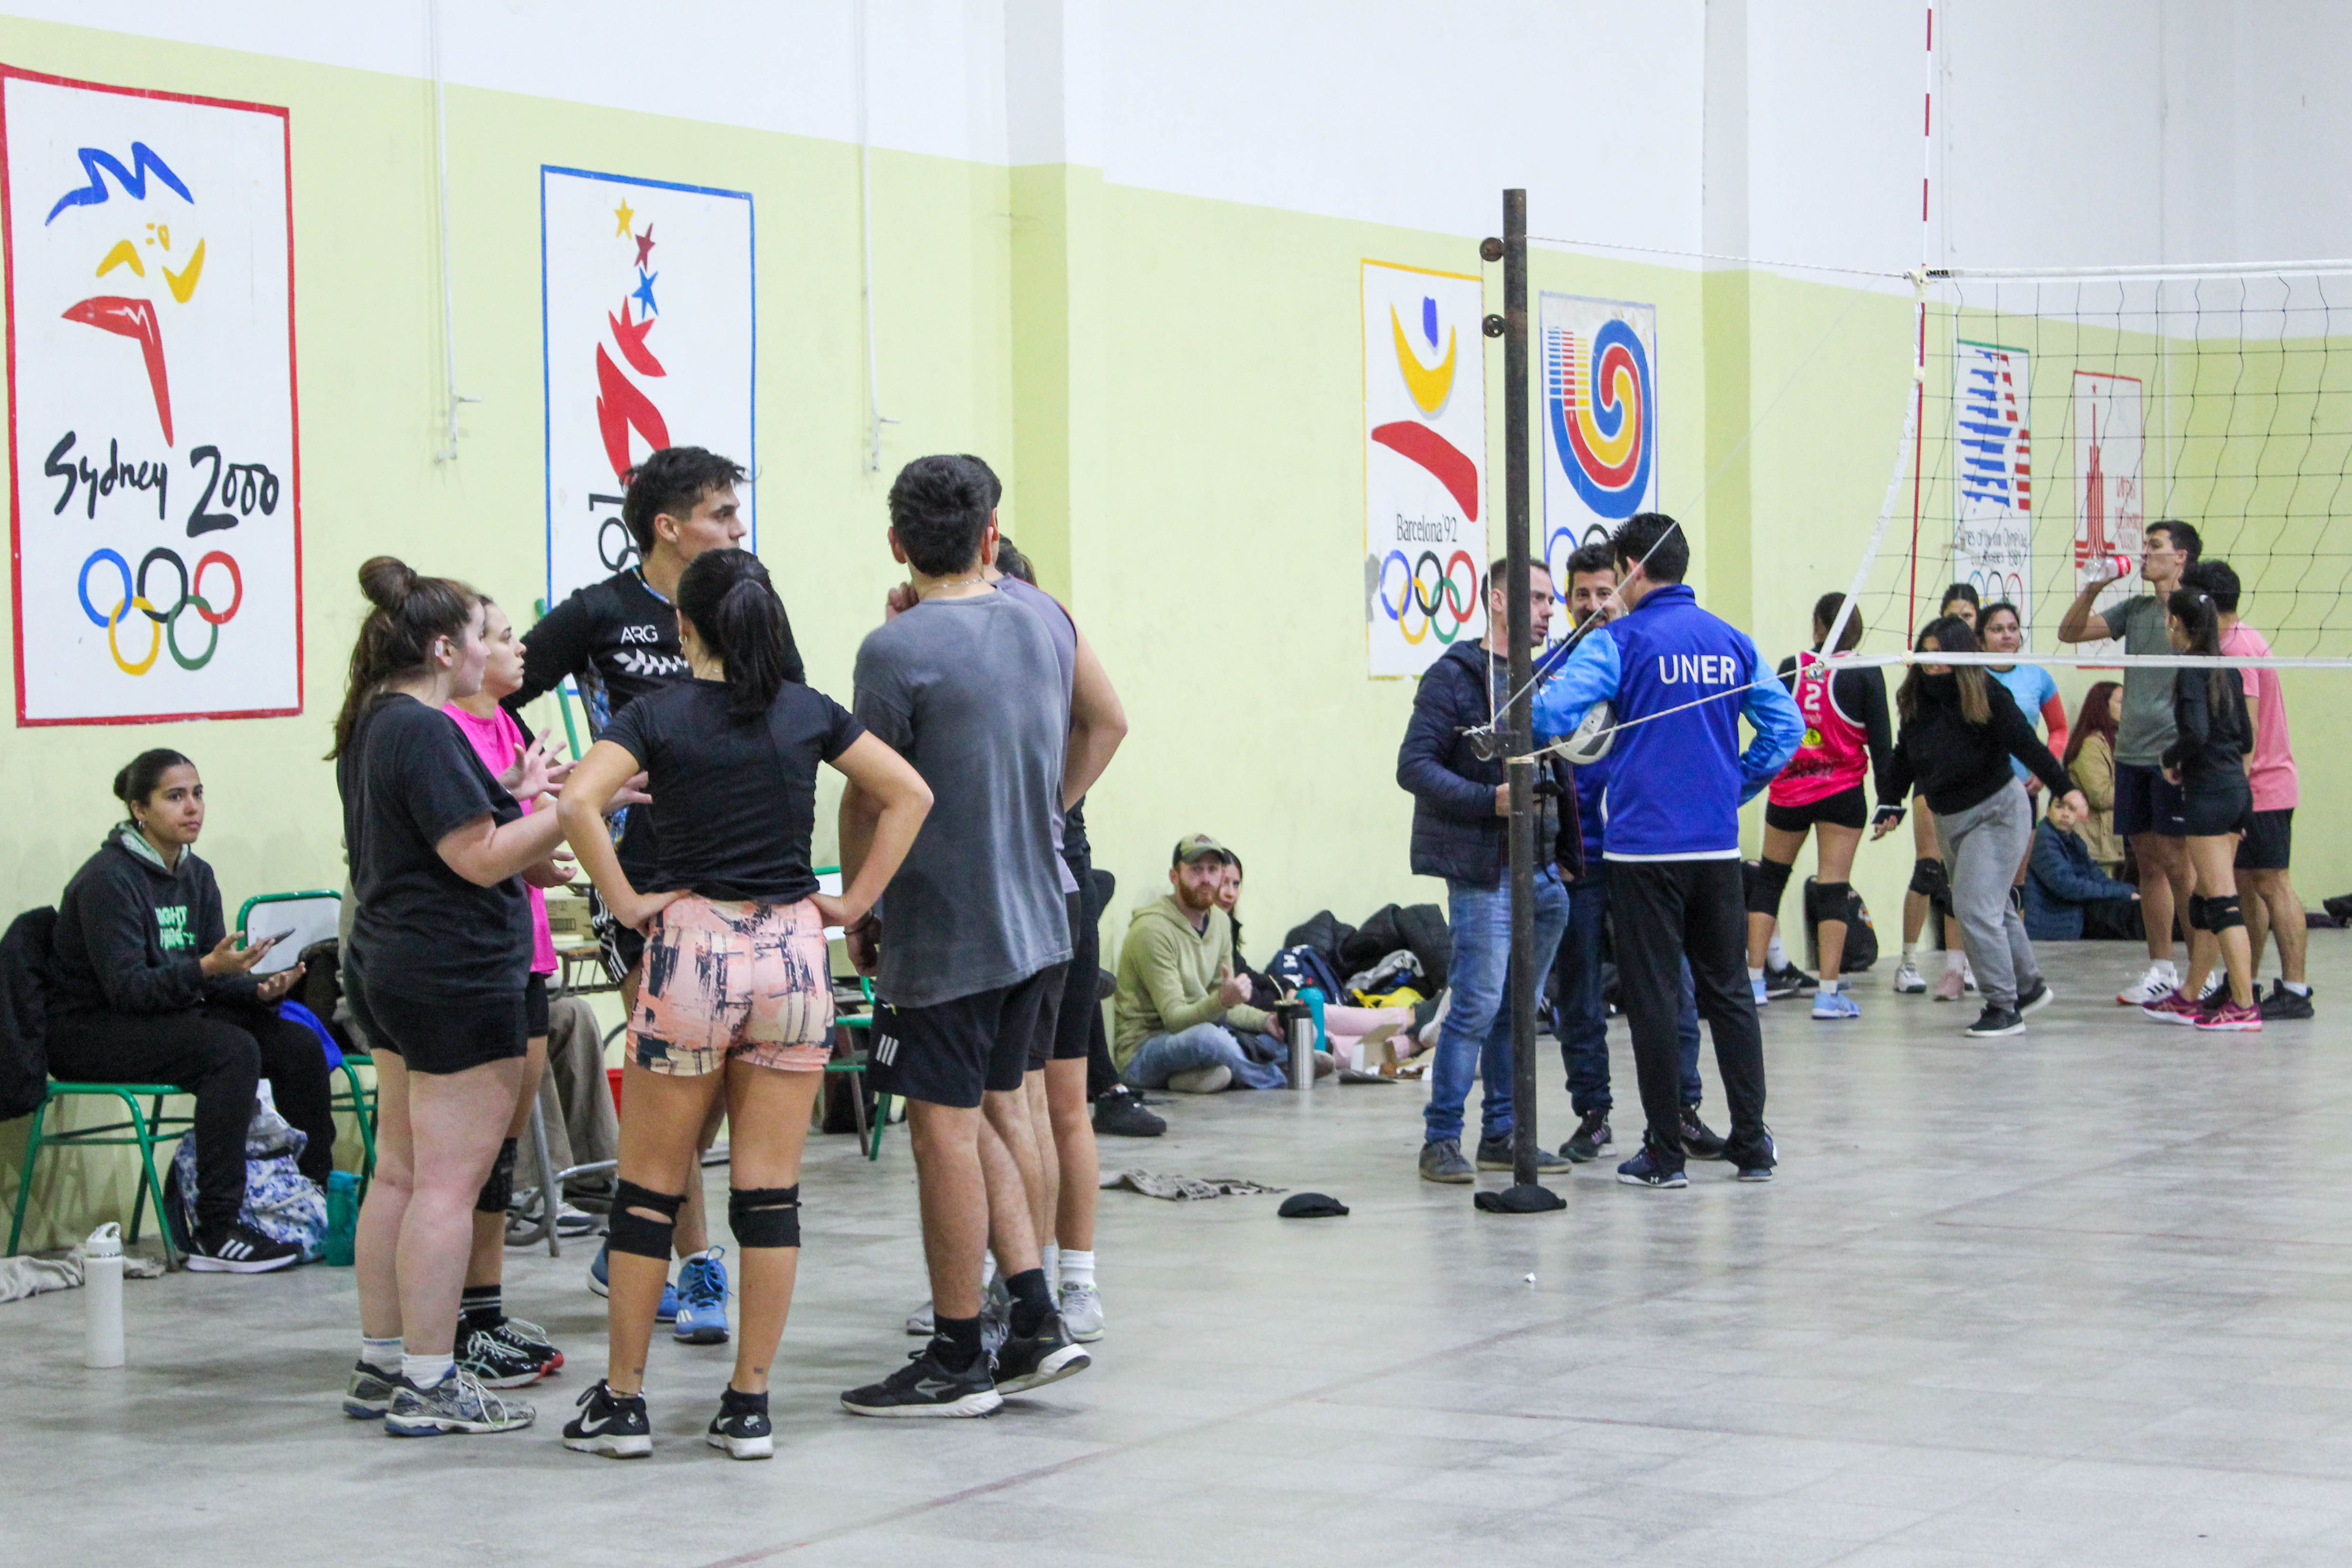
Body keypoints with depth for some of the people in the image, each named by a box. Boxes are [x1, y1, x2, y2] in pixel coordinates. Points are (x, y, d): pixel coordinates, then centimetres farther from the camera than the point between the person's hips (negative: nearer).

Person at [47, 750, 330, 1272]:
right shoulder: (108, 879, -16)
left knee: (297, 1043, -10)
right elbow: (127, 986, -23)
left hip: (168, 1015, 8)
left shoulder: (195, 875, 8)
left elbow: (216, 975, 6)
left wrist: (261, 988, -16)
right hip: (89, 1034, -8)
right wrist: (206, 969, -35)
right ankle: (216, 1235, -31)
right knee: (232, 1049, -31)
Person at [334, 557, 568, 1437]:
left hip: (386, 963, 11)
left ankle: (380, 1367, 20)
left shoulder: (373, 727, 13)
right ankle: (428, 1387, -4)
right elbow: (480, 859, -21)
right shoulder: (426, 733, -18)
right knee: (449, 1181, -6)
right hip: (455, 977, -11)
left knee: (399, 1174, 14)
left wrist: (520, 803, 19)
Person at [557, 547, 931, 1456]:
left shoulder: (658, 716, -3)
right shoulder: (809, 713, 6)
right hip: (793, 952, 3)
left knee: (650, 1186, 7)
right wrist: (855, 902, 6)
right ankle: (750, 1406, 6)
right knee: (770, 1190, 4)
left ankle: (623, 1401, 11)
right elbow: (909, 795, 7)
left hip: (693, 946, -2)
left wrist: (625, 900, -9)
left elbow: (579, 803, -18)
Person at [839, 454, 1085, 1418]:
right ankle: (1037, 1321, 11)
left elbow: (867, 799, -9)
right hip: (1038, 925, 7)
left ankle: (957, 1363, 5)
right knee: (972, 1123, 17)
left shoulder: (897, 651, -14)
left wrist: (859, 912, 2)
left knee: (945, 1131, 0)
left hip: (943, 933, -7)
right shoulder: (1041, 628, 6)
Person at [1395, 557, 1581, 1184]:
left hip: (1542, 873, 7)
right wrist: (1490, 800, -21)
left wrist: (1566, 855, 17)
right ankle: (1441, 1139, -3)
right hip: (1483, 871, -7)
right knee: (1478, 1006, -10)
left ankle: (1502, 1134, 17)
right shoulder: (1455, 676, -5)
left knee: (1517, 1009, 10)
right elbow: (1414, 766, -12)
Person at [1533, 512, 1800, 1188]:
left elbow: (1554, 711, -20)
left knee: (1652, 996, 2)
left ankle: (1664, 1152, 4)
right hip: (1718, 847, 4)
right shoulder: (1731, 641, 8)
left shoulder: (1620, 642, -7)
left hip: (1644, 847, -4)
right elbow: (1785, 728, 9)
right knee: (1728, 989, 13)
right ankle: (1751, 1141, 14)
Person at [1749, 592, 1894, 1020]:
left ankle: (1754, 980, 16)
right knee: (1833, 889, 0)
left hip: (1788, 791, 2)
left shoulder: (1790, 668, -1)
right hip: (1843, 793, -2)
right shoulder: (1866, 674, -6)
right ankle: (1828, 993, -3)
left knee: (1769, 877, 18)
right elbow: (1880, 740, -7)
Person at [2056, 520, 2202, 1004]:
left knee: (2176, 862, -7)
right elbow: (2070, 632, 14)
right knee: (2147, 862, 9)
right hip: (2131, 752, 7)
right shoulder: (2135, 609, 14)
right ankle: (2161, 970, 15)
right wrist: (2092, 589, -1)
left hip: (2172, 753, -7)